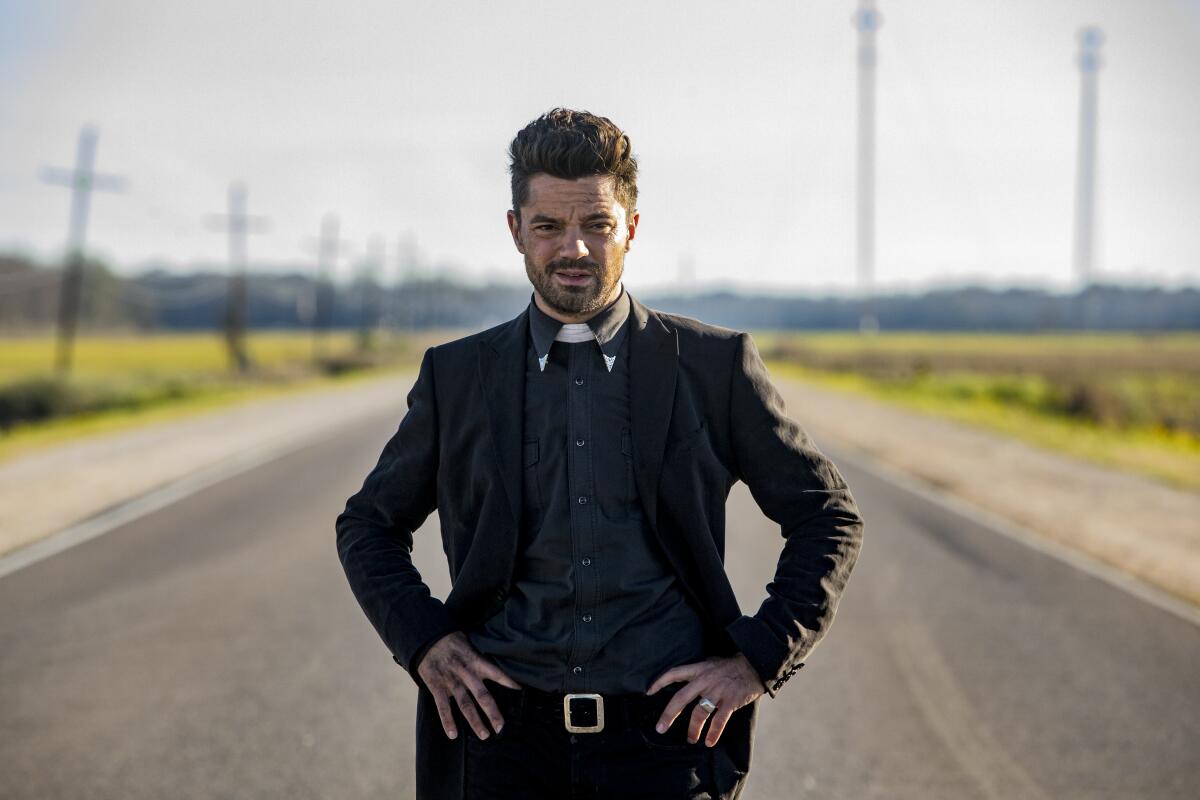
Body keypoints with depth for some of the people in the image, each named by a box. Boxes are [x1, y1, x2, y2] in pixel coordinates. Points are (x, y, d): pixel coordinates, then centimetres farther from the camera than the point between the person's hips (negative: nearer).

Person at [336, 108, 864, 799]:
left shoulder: (716, 366, 4)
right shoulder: (456, 377, 8)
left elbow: (831, 518, 10)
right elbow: (369, 523, 19)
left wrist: (760, 659, -1)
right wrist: (423, 641, 3)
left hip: (664, 737, -1)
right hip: (507, 732, 1)